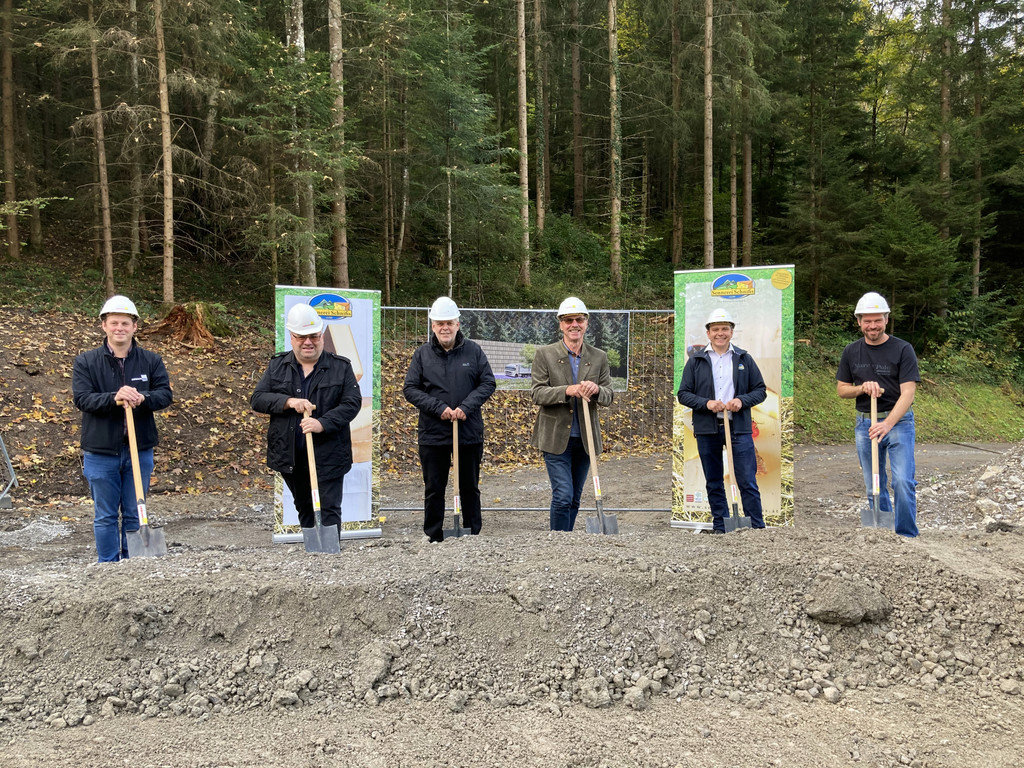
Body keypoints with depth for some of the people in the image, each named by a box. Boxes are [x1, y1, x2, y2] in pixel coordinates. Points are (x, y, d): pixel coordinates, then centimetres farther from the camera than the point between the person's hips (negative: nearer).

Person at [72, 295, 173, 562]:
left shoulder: (151, 360, 4)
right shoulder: (85, 362, 1)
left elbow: (165, 394, -4)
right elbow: (81, 398, -10)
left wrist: (143, 399, -25)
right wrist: (113, 398, -27)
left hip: (140, 451, 1)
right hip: (100, 453, -1)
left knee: (135, 515, 11)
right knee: (105, 517, 7)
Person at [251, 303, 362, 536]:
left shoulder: (341, 366, -2)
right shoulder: (277, 365, 5)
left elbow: (352, 402, -9)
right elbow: (257, 399, -1)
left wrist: (323, 423, -23)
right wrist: (288, 401, -18)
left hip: (328, 455, -3)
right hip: (290, 455, 4)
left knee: (330, 509, -2)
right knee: (302, 506, 21)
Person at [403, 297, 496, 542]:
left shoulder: (474, 351, 1)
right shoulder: (422, 354, 0)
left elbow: (488, 383, 0)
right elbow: (410, 389, -3)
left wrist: (466, 407, -14)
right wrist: (439, 408, -15)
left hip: (470, 432, 0)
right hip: (432, 434, 0)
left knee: (470, 488, 13)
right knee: (433, 489, 8)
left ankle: (473, 536, 25)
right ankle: (434, 538, 20)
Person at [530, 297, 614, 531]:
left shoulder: (599, 357, 6)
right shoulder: (545, 354, -3)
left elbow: (609, 397, 4)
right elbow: (536, 393, -9)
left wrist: (596, 389, -20)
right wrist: (567, 390, -24)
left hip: (585, 439, 4)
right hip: (556, 438, -3)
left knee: (575, 499, 12)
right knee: (562, 496, -10)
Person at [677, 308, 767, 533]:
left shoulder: (744, 358, 9)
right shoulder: (696, 360, 6)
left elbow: (760, 390, 10)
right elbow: (683, 394, 4)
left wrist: (742, 400, -9)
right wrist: (706, 403, -13)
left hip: (739, 428, -1)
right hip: (707, 430, 1)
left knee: (748, 483, -3)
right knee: (714, 483, 9)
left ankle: (757, 528, 5)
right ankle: (720, 527, 19)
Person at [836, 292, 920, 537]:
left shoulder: (903, 349, -8)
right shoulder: (851, 352, 5)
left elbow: (908, 392, -15)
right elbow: (841, 389, 10)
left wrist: (888, 424, -29)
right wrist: (863, 387, -12)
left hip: (898, 421, -4)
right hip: (865, 423, 4)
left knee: (903, 482, -13)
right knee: (874, 486, 9)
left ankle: (907, 536, -2)